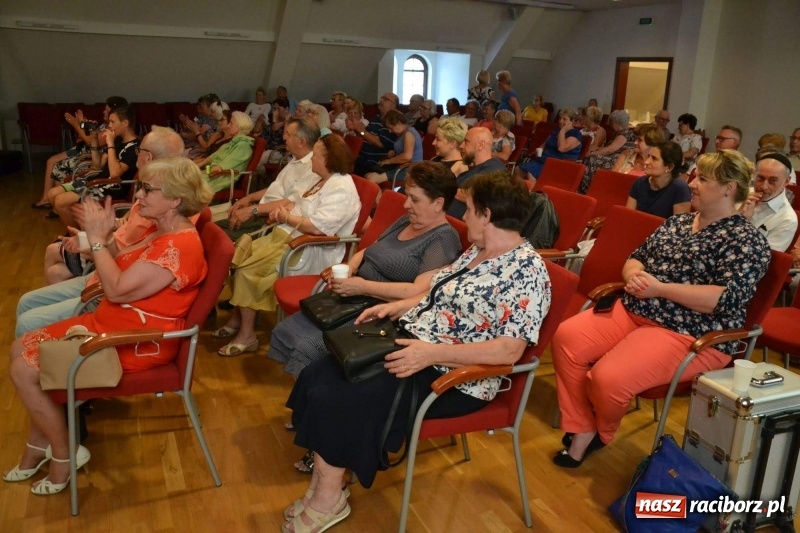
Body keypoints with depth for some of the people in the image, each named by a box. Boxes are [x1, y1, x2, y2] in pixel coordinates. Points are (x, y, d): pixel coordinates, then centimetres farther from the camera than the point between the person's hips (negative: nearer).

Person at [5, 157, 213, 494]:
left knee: (24, 371, -11)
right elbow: (122, 274, 10)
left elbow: (117, 290, -26)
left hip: (136, 343, -11)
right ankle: (39, 446, 20)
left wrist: (97, 239, -17)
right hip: (110, 324, 11)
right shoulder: (164, 233, 8)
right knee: (20, 349, 11)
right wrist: (105, 234, -4)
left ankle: (64, 454, 8)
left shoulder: (180, 246, -26)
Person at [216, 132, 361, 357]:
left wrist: (287, 217, -15)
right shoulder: (323, 181, 15)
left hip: (310, 252, -11)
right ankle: (237, 319, 11)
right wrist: (284, 206, -1)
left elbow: (318, 227, -29)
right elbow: (298, 202, 23)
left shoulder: (341, 189, -19)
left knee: (247, 269, -18)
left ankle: (247, 334, -6)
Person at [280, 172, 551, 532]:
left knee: (335, 400, -18)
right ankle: (321, 489, 4)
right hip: (413, 344, 9)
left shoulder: (527, 270, -19)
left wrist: (431, 354, -30)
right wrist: (398, 307, 7)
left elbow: (509, 351, -26)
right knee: (318, 376, -3)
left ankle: (328, 501, 3)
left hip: (452, 377, -9)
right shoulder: (478, 251, 9)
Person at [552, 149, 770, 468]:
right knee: (566, 338, -14)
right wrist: (634, 274, -6)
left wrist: (660, 288, -20)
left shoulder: (746, 240, -7)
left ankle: (602, 432, 8)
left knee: (608, 378, -28)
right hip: (633, 311, 8)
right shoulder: (677, 221, 17)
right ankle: (582, 430, -2)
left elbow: (729, 300, -19)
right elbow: (636, 258, 20)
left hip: (689, 335, -8)